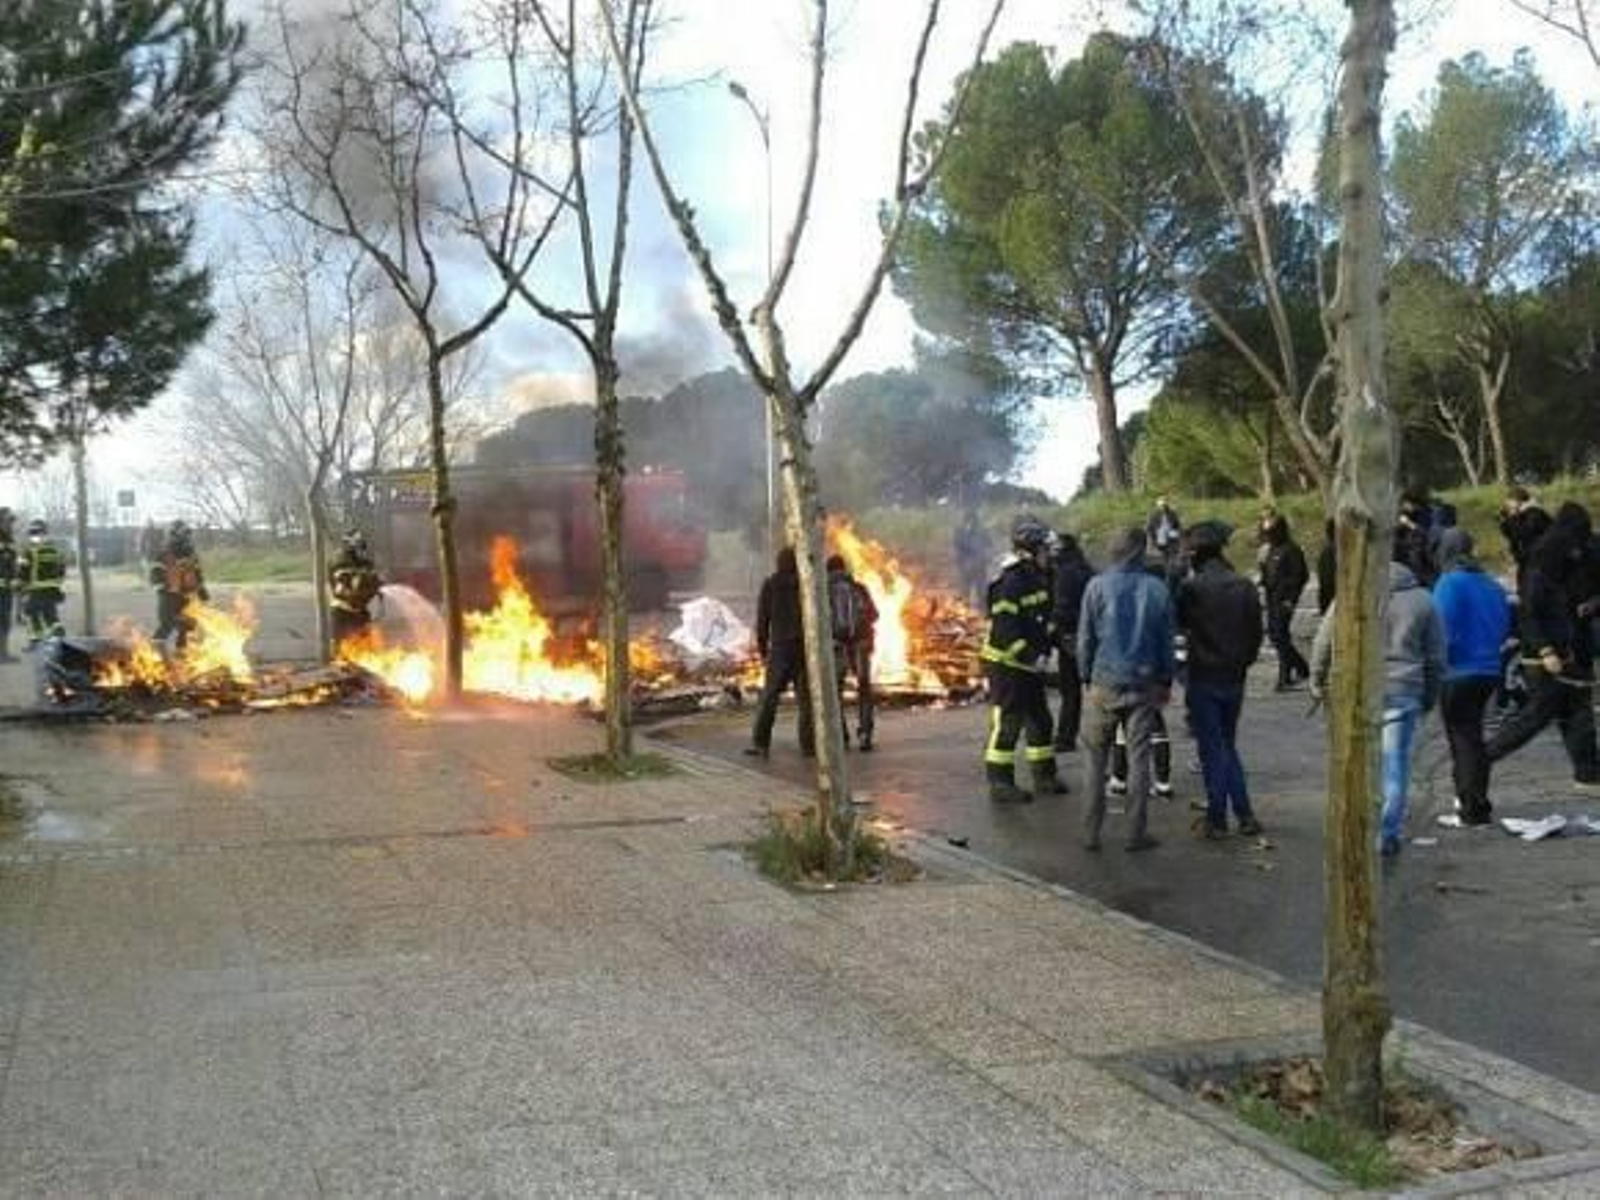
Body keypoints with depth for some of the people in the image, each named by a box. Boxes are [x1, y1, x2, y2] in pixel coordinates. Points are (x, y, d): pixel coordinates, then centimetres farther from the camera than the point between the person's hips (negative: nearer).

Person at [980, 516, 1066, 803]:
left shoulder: (1039, 579, 10)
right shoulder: (1010, 583, -20)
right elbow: (1005, 630, -25)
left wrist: (1046, 650, 9)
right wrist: (1032, 657, -25)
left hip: (1031, 665, 10)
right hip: (1007, 664, -10)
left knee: (1040, 722, 16)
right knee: (1007, 725, -5)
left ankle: (1044, 775, 28)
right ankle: (1000, 783, 1)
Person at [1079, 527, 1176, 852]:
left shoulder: (1098, 586, -7)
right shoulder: (1157, 589, -1)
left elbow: (1085, 638, -2)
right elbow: (1166, 641, 6)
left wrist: (1086, 676, 9)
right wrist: (1166, 681, 16)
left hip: (1105, 682, -1)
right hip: (1143, 684, 1)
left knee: (1097, 761, 7)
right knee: (1139, 759, 6)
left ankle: (1091, 833, 8)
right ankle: (1136, 833, 9)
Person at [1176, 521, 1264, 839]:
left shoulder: (1192, 587, -14)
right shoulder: (1245, 586, -1)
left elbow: (1177, 624, -2)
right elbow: (1256, 633, 5)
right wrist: (1243, 662, 16)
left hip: (1204, 679, -4)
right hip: (1235, 679, 4)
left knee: (1212, 749, 3)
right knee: (1228, 745, 17)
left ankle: (1217, 819, 7)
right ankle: (1244, 814, 14)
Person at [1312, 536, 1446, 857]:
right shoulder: (1423, 600, 3)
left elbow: (1324, 642, 0)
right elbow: (1436, 657, 9)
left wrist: (1318, 682, 13)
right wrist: (1429, 698, 20)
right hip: (1404, 693, 1)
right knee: (1395, 764, 6)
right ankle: (1388, 834, 8)